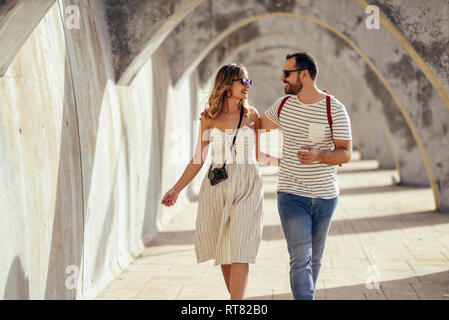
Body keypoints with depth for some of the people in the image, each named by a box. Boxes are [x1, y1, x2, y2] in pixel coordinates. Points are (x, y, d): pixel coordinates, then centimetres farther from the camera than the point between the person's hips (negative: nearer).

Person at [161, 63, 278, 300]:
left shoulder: (251, 115, 5)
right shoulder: (209, 118, 5)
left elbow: (256, 155, 12)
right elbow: (198, 159, 8)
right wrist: (176, 189, 5)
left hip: (247, 187, -1)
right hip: (216, 188, 2)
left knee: (239, 251, -10)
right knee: (223, 251, 8)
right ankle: (235, 297, 26)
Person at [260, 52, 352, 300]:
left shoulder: (335, 109, -8)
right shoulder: (284, 104, 2)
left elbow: (346, 153, -10)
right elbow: (259, 124, 21)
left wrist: (319, 155, -28)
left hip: (325, 195, 0)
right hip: (291, 195, 0)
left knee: (315, 257, 14)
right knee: (300, 258, -11)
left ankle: (305, 294, 35)